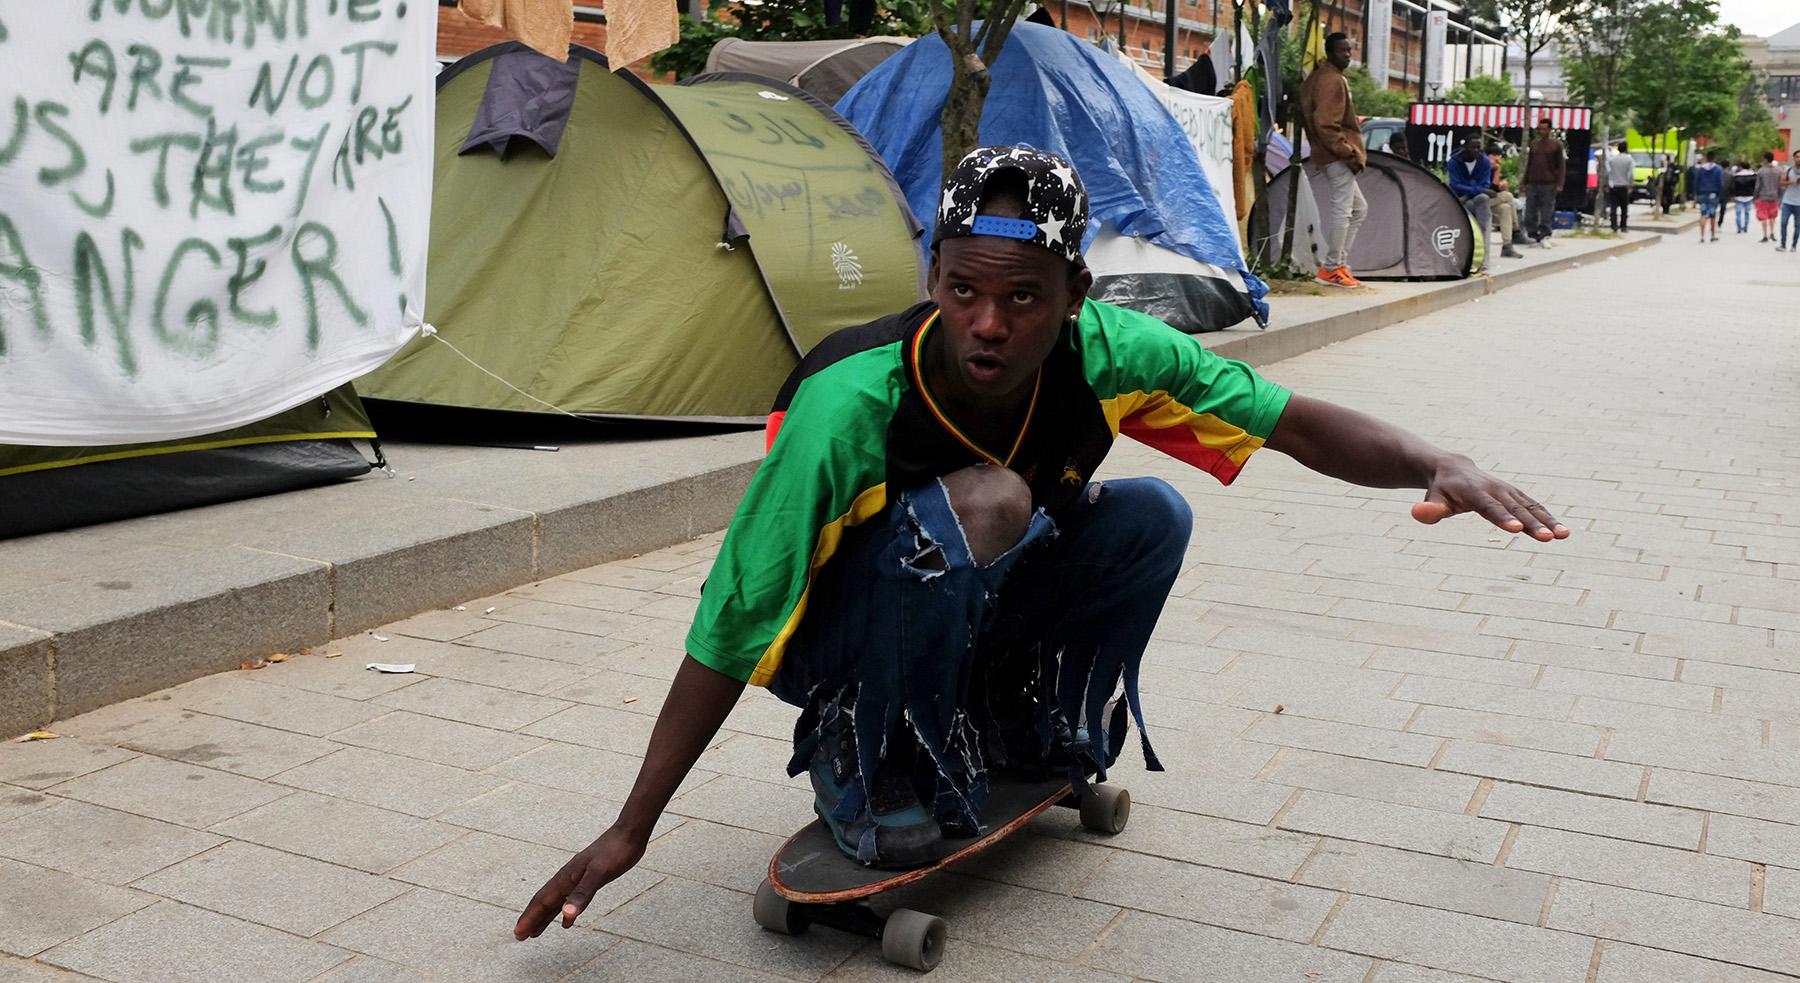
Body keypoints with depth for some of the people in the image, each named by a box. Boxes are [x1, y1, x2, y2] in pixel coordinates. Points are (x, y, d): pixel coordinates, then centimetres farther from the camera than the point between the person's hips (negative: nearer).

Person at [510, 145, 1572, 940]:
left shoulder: (1105, 350, -22)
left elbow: (1295, 421, -16)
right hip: (831, 646, -5)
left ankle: (1028, 727, 4)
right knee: (985, 500, -34)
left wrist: (1434, 462, -36)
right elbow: (728, 634, -28)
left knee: (1155, 512, -15)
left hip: (973, 616, 5)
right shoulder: (849, 404, -34)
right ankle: (869, 774, -14)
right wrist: (628, 832, -23)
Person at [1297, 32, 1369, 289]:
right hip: (1337, 155, -11)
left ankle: (1339, 262, 16)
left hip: (1328, 153, 11)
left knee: (1358, 208, 16)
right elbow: (1324, 123, -22)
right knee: (1342, 208, -9)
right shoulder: (1332, 80, -14)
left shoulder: (1320, 76, 18)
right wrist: (1346, 151, -19)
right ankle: (1332, 269, -5)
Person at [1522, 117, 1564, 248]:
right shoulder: (1534, 144, 14)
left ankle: (1544, 237, 2)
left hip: (1549, 184, -4)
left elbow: (1561, 165, 0)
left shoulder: (1556, 144, 2)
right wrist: (1525, 182, 13)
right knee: (1530, 212, 2)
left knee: (1546, 213, -3)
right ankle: (1532, 235, 10)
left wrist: (1559, 184, -8)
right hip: (1533, 183, 4)